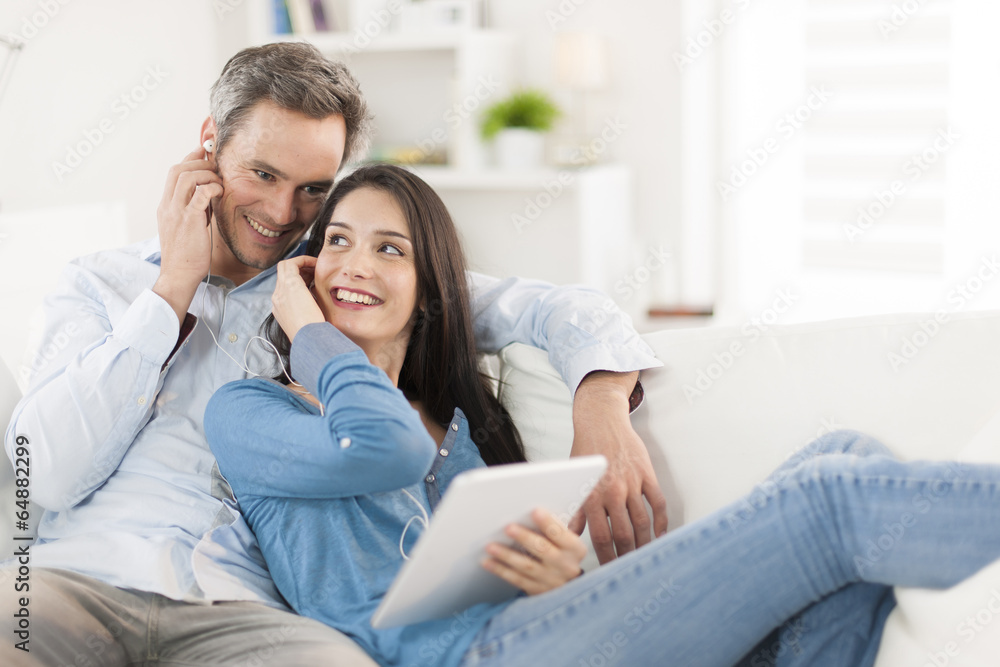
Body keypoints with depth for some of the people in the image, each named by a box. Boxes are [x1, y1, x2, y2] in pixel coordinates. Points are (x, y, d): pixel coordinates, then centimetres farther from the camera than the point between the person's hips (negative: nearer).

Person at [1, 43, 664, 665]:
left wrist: (602, 403, -18)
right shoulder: (101, 283, 14)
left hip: (238, 605, -1)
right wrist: (175, 286, -1)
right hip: (78, 576, 1)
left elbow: (556, 307, 5)